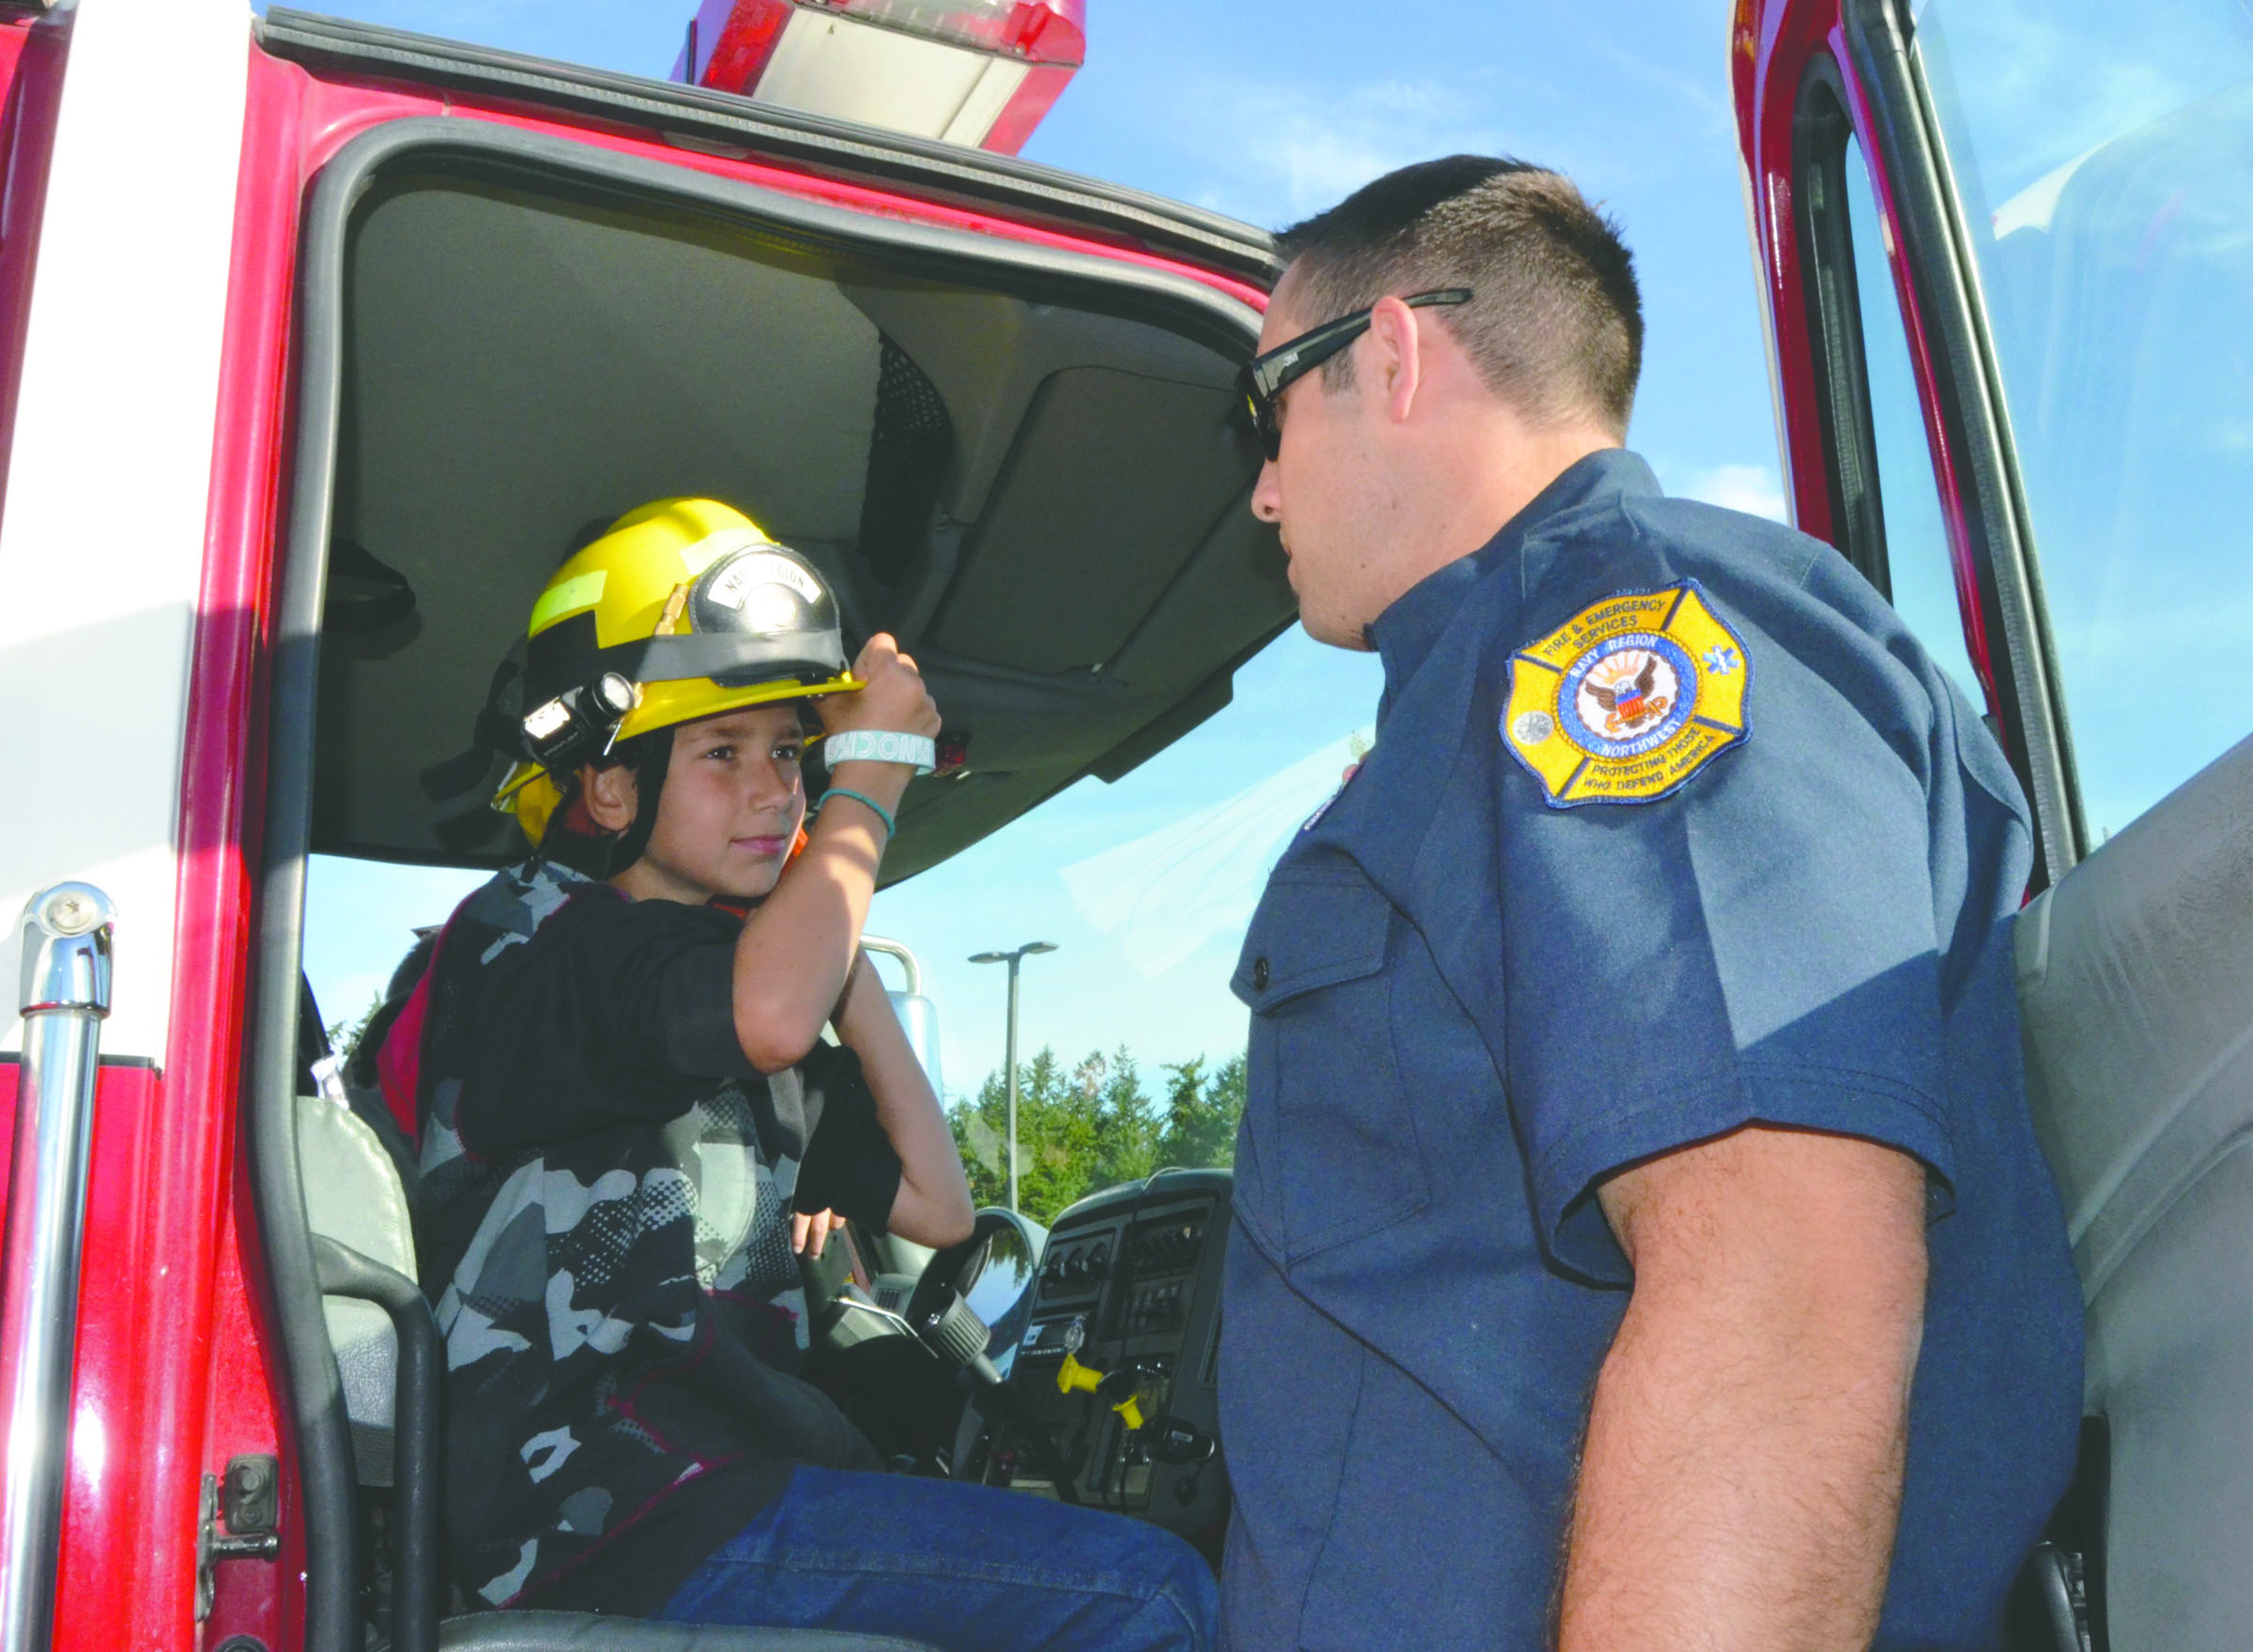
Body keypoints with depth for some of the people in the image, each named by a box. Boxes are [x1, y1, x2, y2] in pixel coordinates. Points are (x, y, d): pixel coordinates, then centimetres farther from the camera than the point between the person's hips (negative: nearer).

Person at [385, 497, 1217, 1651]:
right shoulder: (534, 933, -7)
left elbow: (936, 1207, 15)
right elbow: (772, 1013, -30)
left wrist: (839, 949, 12)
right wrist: (875, 768, -14)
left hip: (718, 1477, 9)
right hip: (607, 1513, -9)